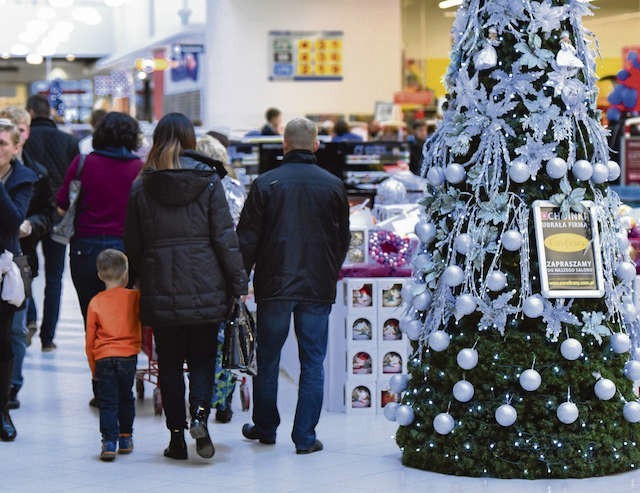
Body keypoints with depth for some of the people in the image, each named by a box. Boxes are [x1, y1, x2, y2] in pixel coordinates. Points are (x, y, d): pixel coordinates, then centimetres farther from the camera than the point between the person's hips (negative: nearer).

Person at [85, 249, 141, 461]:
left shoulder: (95, 302, 1)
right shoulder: (134, 297, -1)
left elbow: (89, 340, 5)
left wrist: (93, 368, 12)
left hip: (103, 358, -1)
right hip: (128, 355, 1)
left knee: (107, 402, 2)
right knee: (126, 398, 17)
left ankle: (109, 441, -6)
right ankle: (125, 438, 22)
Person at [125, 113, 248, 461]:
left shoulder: (142, 187, 2)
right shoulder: (208, 181, -3)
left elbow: (133, 246, 4)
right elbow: (225, 237, -5)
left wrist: (142, 282, 14)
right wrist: (238, 283, 0)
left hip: (160, 290, 1)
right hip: (205, 288, -1)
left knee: (169, 363, 10)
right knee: (202, 357, 11)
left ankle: (177, 435, 9)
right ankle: (200, 413, -13)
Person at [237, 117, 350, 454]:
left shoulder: (265, 183, -5)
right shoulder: (333, 186, 0)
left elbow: (247, 239, -3)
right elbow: (343, 239, 10)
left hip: (273, 286, 0)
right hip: (318, 288, 1)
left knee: (267, 359, 13)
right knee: (312, 361, 5)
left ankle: (264, 427, 25)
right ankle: (305, 436, 3)